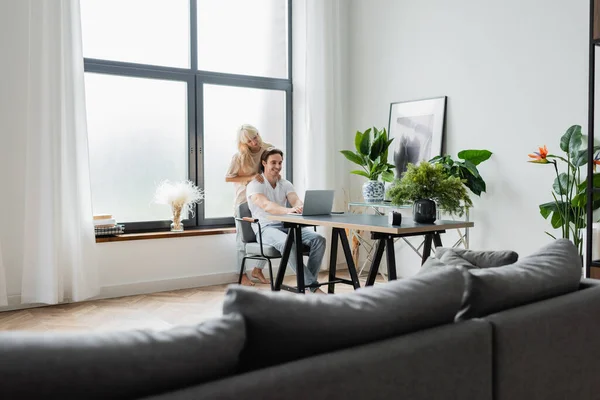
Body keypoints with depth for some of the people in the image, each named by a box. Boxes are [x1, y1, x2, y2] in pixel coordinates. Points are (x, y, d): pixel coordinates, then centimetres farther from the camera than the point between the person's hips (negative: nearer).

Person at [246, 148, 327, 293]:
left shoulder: (286, 184, 13)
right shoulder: (255, 185, -4)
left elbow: (297, 201, -8)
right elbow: (266, 205, -26)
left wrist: (299, 207, -35)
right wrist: (288, 210, -45)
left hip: (287, 225, 6)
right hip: (266, 228, -6)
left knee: (319, 239, -20)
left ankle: (308, 283, -16)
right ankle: (313, 286, -32)